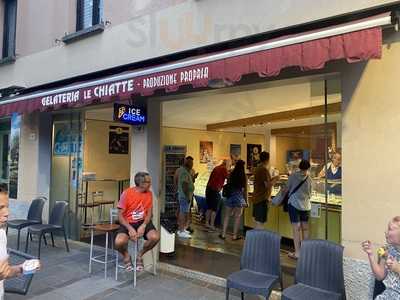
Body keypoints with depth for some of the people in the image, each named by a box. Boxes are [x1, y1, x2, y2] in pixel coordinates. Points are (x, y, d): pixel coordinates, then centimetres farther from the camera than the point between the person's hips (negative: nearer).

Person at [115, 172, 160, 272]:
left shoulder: (149, 194, -3)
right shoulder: (126, 193, -15)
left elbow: (149, 213, 1)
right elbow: (120, 215, -11)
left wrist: (143, 225, -18)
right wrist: (130, 229, -25)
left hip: (142, 222, 3)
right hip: (127, 223, -3)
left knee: (155, 237, -26)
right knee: (119, 242, -32)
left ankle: (140, 255, 5)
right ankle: (126, 256, 6)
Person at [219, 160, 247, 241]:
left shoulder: (231, 175, -2)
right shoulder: (244, 176, -6)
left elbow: (227, 185, 3)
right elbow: (245, 190, -3)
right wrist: (246, 201, 5)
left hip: (230, 197, 2)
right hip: (239, 198, -2)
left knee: (227, 216, 12)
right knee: (237, 217, 8)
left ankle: (223, 234, 16)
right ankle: (234, 235, 12)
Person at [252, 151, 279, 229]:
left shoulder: (257, 169, 10)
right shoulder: (264, 170, -17)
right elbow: (268, 185, -19)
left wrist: (272, 179, 16)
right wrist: (275, 180, -4)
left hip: (256, 198, 9)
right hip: (262, 199, -9)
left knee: (257, 221, 16)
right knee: (260, 223, -4)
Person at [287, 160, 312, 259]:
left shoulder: (293, 176, -8)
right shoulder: (309, 178, 0)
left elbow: (287, 189, -1)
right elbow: (309, 193, 10)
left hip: (294, 204, -3)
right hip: (306, 205, 3)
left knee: (296, 228, -1)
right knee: (305, 228, 12)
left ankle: (297, 253, 1)